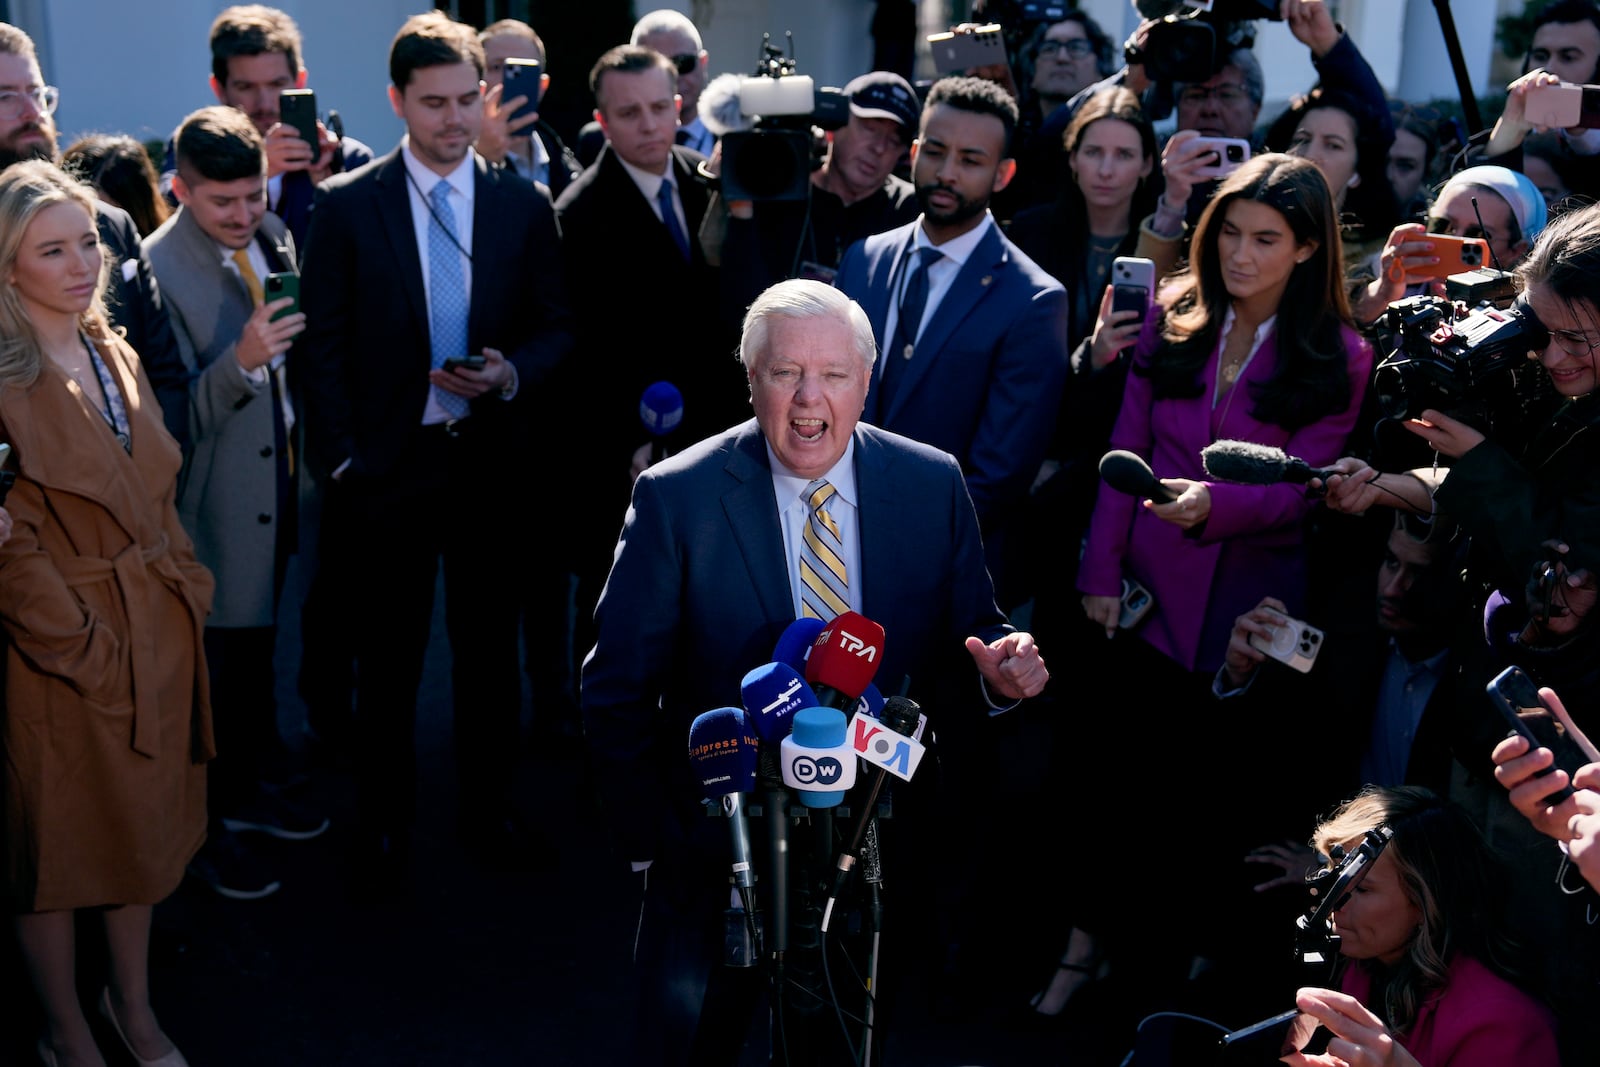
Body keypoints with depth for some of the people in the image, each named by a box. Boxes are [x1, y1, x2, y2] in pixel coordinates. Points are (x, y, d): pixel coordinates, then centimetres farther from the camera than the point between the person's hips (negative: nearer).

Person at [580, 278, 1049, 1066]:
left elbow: (967, 642, 4)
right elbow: (616, 688, -7)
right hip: (718, 845, -2)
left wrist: (1000, 670, -19)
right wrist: (650, 846, -11)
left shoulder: (933, 485, -3)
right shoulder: (676, 498, -11)